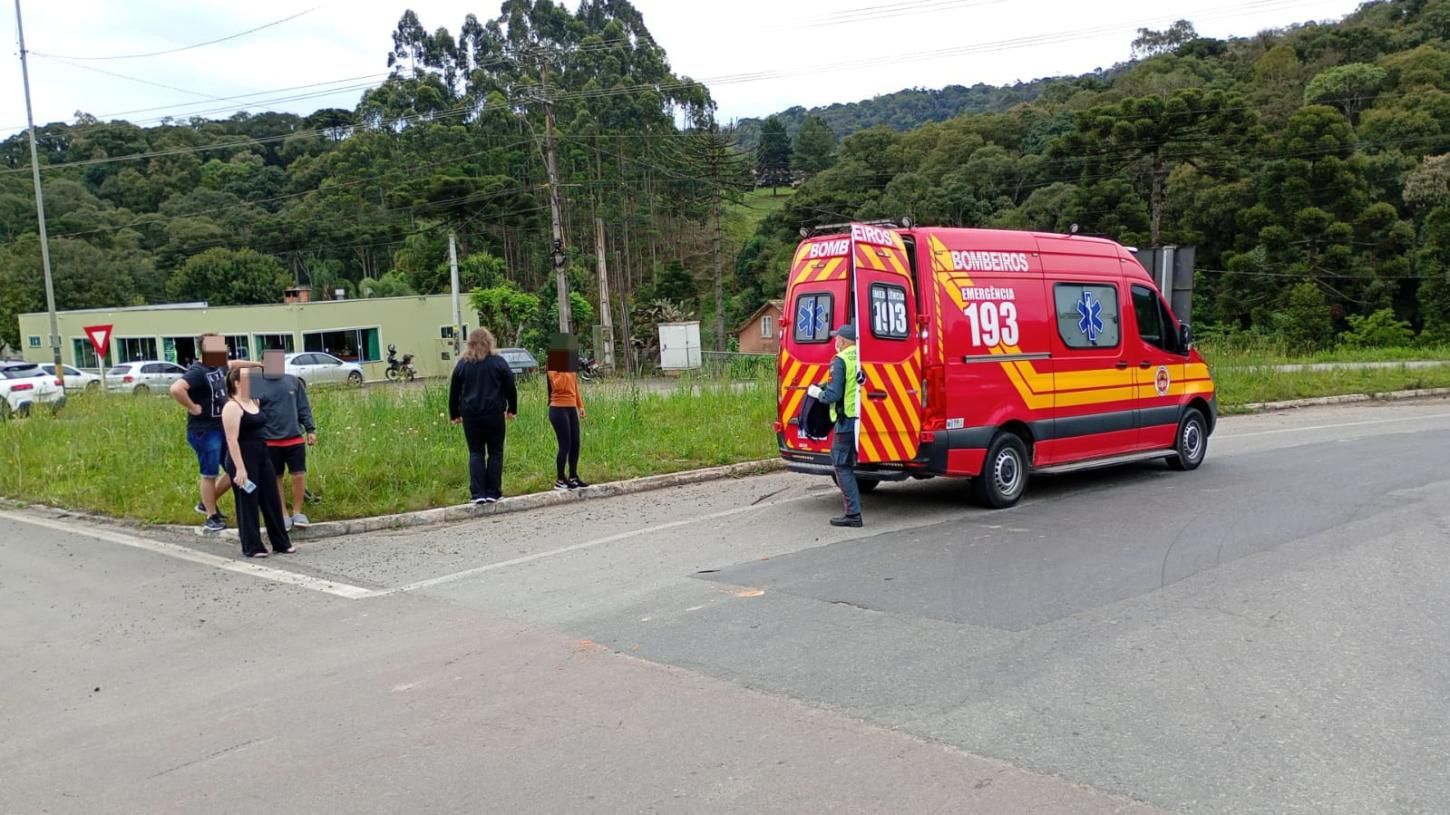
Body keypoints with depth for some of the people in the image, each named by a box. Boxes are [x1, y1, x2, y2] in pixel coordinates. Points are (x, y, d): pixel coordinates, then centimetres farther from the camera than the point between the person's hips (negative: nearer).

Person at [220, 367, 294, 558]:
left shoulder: (254, 402, 12)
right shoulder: (232, 407, -14)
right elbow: (232, 440, -19)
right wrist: (240, 468, -23)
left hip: (262, 456, 8)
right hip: (243, 458, -8)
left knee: (272, 500, 9)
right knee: (248, 503, 0)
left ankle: (281, 543, 17)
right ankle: (252, 547, 8)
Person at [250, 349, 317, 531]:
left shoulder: (293, 381, 5)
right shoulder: (255, 384, -2)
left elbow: (304, 408, 8)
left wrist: (310, 429, 4)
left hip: (295, 438, 1)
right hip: (269, 440, -1)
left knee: (299, 475, 0)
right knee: (277, 478, 8)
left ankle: (297, 512, 15)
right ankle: (284, 515, 20)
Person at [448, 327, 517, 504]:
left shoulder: (462, 364, 4)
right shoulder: (498, 362, -1)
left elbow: (454, 391, 8)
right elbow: (511, 388, 2)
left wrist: (454, 414, 17)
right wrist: (512, 409, 14)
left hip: (470, 415, 2)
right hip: (494, 414, -2)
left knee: (475, 453, 7)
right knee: (495, 452, 7)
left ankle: (478, 494, -2)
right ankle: (492, 493, 4)